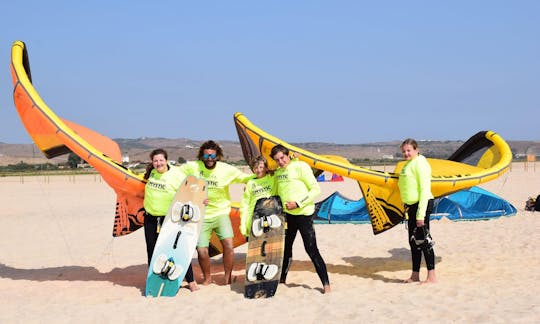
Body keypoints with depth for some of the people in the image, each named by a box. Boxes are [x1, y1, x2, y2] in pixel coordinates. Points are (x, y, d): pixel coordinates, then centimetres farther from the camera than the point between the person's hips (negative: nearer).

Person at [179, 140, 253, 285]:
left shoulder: (227, 170, -7)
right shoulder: (192, 167, -6)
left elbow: (245, 178, -3)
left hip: (221, 214, 0)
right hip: (201, 216, 1)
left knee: (228, 244, -18)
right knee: (202, 251, -3)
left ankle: (228, 278, 0)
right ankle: (207, 278, 25)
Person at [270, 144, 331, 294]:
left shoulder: (300, 166, -12)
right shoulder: (277, 173, 11)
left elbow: (316, 189, -13)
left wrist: (297, 203, -18)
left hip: (304, 214, -7)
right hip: (288, 214, 7)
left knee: (311, 249, -10)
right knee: (285, 247, 18)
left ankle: (326, 283, -5)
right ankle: (282, 278, 34)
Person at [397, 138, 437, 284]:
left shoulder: (420, 163, -13)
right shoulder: (408, 164, 17)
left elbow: (425, 189, -19)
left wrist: (421, 214, -22)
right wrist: (407, 207, 21)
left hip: (421, 205, -10)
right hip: (411, 206, 10)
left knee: (423, 240, -8)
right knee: (413, 241, 14)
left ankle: (432, 276, -4)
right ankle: (415, 275, 22)